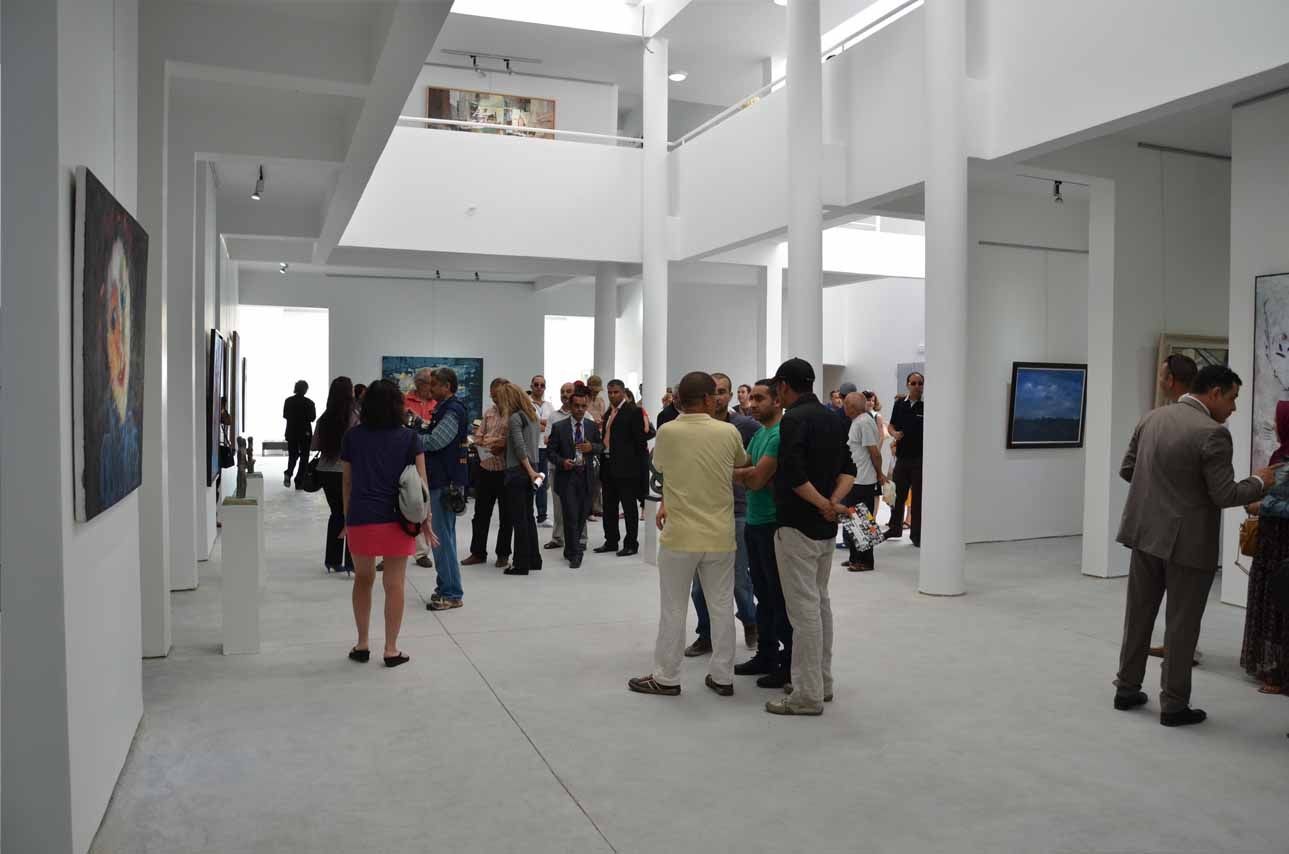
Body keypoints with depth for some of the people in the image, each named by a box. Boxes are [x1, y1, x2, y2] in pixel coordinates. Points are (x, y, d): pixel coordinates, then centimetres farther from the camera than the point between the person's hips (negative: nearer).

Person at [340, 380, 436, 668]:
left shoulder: (353, 437, 4)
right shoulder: (408, 438, -1)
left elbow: (348, 482, 9)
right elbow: (420, 482, -2)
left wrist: (347, 518, 19)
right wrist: (425, 520, 5)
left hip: (360, 517, 2)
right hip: (397, 517, -2)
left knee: (363, 579, 19)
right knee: (394, 584, 5)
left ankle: (362, 645, 24)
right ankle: (391, 650, 11)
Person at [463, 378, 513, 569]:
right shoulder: (488, 412, 11)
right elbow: (478, 437, 13)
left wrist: (503, 445, -24)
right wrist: (485, 442, -7)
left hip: (506, 471, -6)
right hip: (486, 469, 6)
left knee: (506, 515, 8)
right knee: (481, 513, 11)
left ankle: (503, 554, 19)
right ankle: (478, 552, 22)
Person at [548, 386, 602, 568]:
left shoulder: (592, 426, 7)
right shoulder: (559, 427, -1)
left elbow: (601, 446, 13)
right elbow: (551, 451, -1)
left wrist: (591, 447, -8)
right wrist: (562, 461, -19)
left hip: (585, 476, 4)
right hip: (566, 476, -3)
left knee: (582, 514, 11)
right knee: (571, 515, -8)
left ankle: (571, 548, 30)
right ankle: (574, 554, 0)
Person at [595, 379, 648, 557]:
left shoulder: (633, 411, -7)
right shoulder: (609, 412, 15)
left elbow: (640, 440, -10)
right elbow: (606, 438, 15)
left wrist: (639, 466, -13)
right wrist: (602, 467, 12)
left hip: (626, 467, -8)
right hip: (608, 466, 8)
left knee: (629, 507, 1)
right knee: (609, 507, 14)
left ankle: (631, 544, 7)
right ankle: (611, 542, 24)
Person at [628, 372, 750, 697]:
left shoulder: (667, 432, -8)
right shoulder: (729, 432, -5)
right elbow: (742, 464, 15)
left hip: (679, 535, -1)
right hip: (720, 536, 2)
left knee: (673, 609, 9)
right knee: (722, 607, 13)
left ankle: (666, 677, 17)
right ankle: (723, 677, 20)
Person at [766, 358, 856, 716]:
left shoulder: (794, 419, -15)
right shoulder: (832, 417, 12)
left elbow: (793, 474, -25)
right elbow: (848, 470, 10)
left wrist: (824, 505, -15)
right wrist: (833, 502, -4)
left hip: (798, 525, -9)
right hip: (826, 527, 9)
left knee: (804, 606, -5)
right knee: (820, 601, 17)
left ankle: (808, 694, 0)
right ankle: (823, 682, 27)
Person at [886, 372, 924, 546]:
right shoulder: (900, 404, 7)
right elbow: (891, 426, 15)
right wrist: (894, 433, -7)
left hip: (920, 458, -4)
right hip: (902, 456, 4)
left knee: (918, 497, 4)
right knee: (898, 494, 13)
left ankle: (916, 534, 14)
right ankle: (894, 529, 27)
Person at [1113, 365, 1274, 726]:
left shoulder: (1151, 418, 4)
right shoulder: (1212, 433, -17)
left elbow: (1126, 470, 10)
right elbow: (1225, 495, -16)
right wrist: (1260, 481, 1)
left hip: (1146, 533, 6)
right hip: (1188, 541, -6)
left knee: (1138, 615, 15)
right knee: (1181, 624, 5)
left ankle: (1126, 689, 25)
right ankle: (1174, 705, 14)